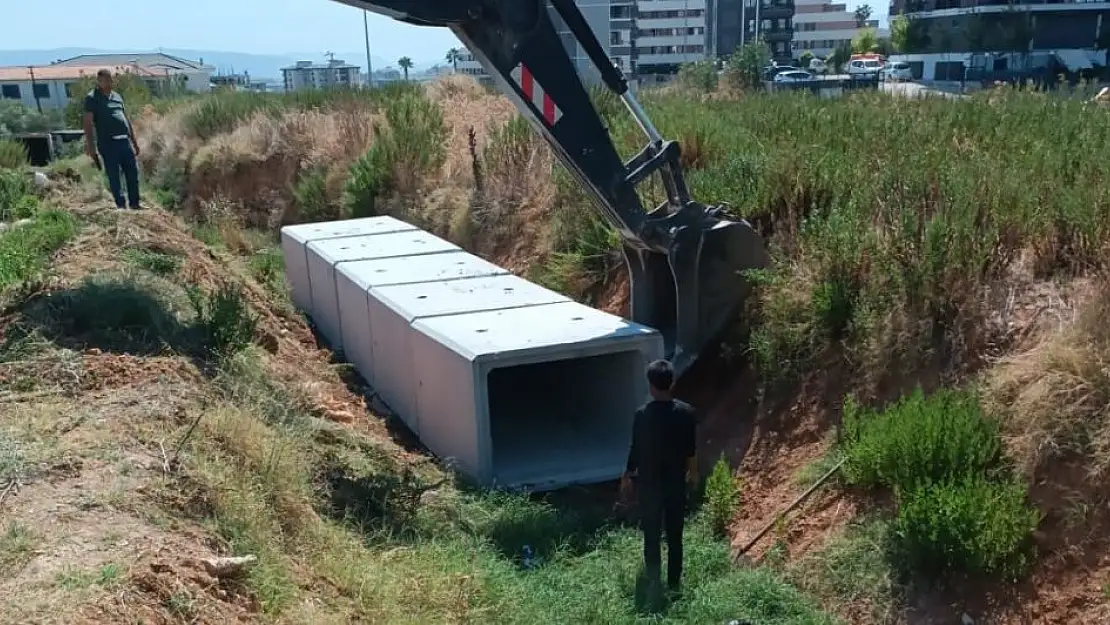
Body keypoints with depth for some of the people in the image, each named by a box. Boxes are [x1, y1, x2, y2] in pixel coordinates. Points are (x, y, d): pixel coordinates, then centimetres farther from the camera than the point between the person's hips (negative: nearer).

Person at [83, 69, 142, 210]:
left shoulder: (117, 96, 18)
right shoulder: (92, 98, 0)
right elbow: (88, 123, -6)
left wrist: (134, 141, 19)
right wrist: (90, 145, -14)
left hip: (125, 141, 6)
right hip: (107, 143, -6)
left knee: (133, 173, 6)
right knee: (113, 176, -2)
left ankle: (135, 204, 14)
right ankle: (121, 206, 1)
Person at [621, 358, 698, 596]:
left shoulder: (643, 414, -19)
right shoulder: (687, 412, -10)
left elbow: (636, 450, -10)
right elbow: (691, 448, 2)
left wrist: (627, 476, 7)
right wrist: (692, 470, 21)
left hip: (650, 482, -2)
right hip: (676, 481, 2)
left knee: (651, 536, 13)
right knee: (675, 536, 14)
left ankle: (653, 584, 22)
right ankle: (674, 583, 22)